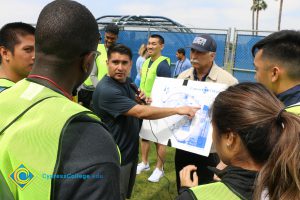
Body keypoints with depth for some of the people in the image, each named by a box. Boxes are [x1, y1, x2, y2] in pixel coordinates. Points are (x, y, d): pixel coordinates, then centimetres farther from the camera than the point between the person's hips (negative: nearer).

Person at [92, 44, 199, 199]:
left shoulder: (127, 81, 3)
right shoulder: (106, 90, -28)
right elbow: (141, 112, -34)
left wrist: (140, 100, -6)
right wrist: (178, 110, -29)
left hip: (131, 151, 9)